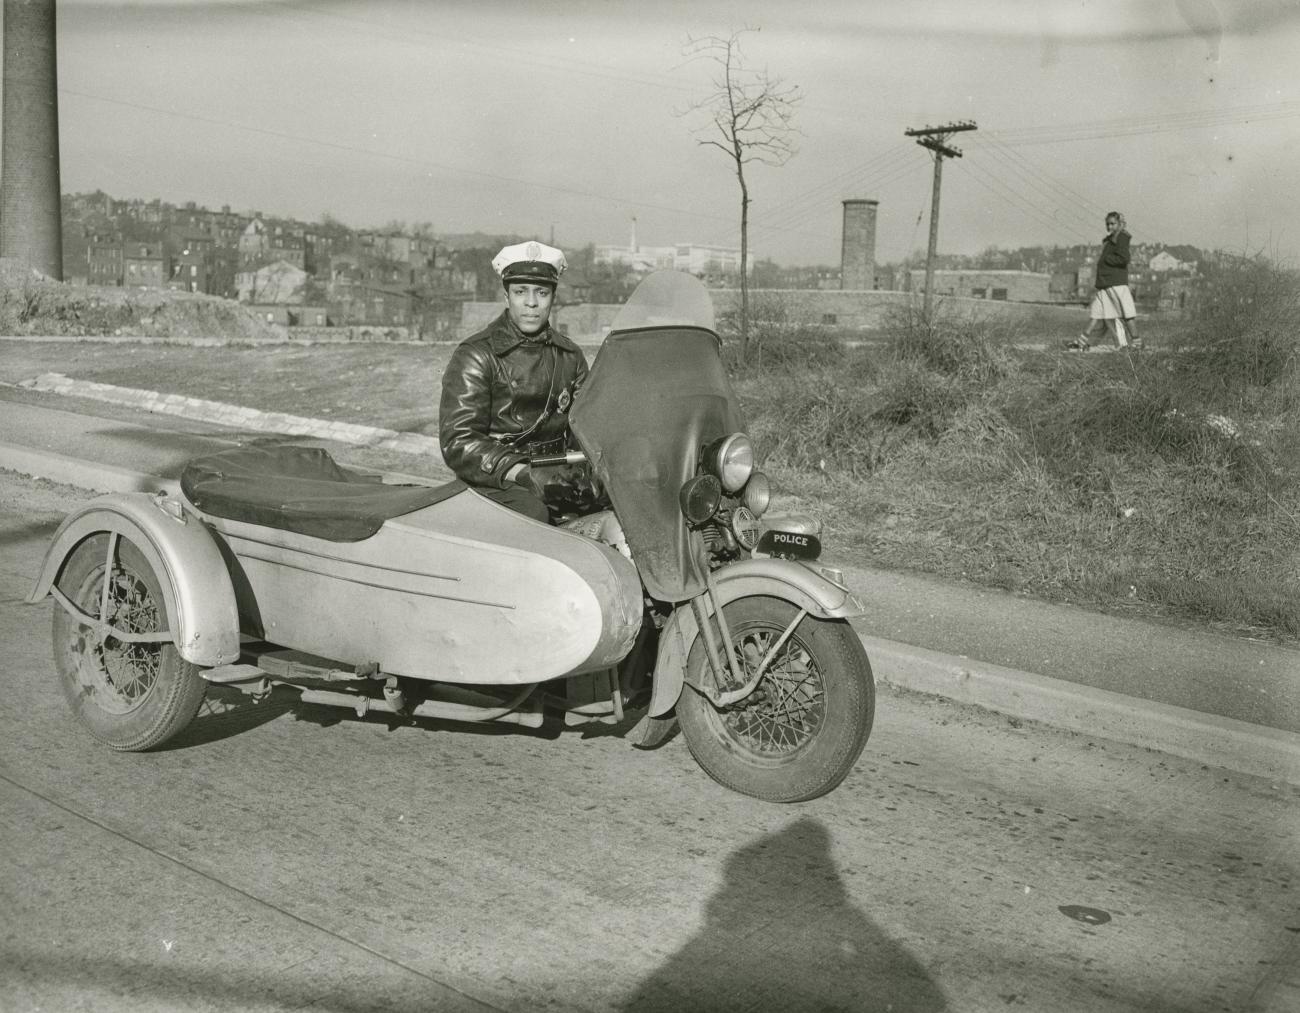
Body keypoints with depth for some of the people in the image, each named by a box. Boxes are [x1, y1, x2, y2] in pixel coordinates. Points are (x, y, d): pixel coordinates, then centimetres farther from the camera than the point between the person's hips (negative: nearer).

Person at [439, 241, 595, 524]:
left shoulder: (570, 357, 16)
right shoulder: (474, 355, -2)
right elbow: (458, 442, -11)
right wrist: (525, 475, -26)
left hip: (555, 473, 5)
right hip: (493, 483, -5)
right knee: (531, 513, -37)